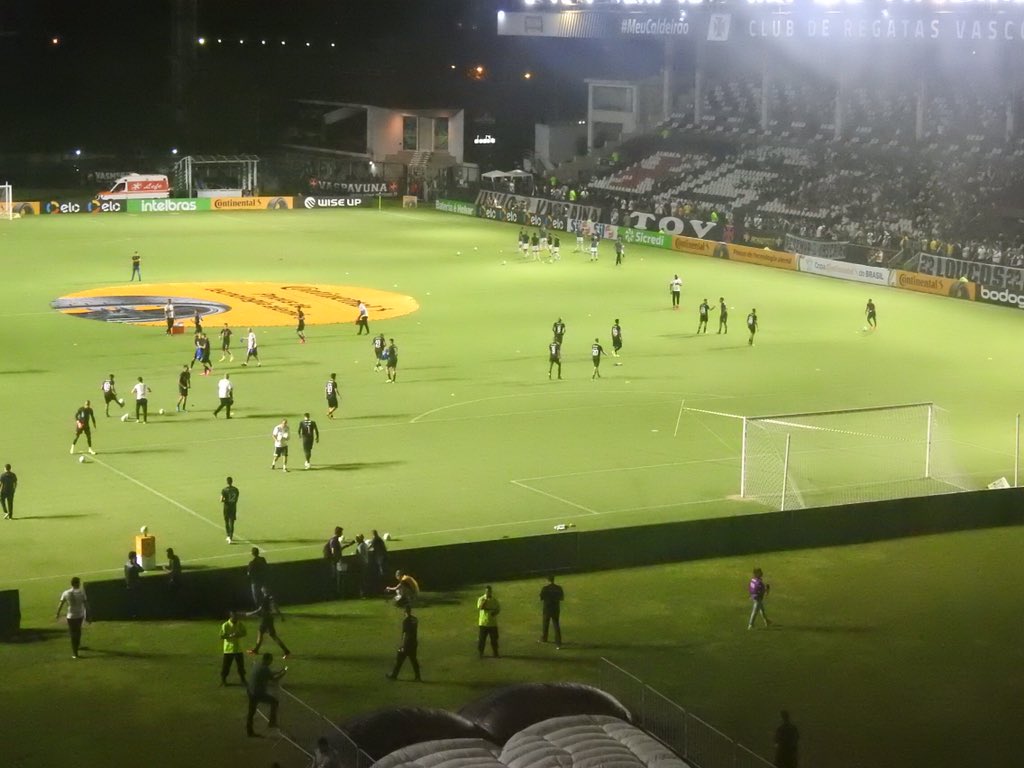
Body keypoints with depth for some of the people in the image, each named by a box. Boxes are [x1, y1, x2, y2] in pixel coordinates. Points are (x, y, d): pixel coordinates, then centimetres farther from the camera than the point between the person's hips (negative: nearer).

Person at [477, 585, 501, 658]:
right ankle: (480, 653, 13)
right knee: (481, 639, 1)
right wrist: (486, 599, -25)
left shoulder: (495, 600, 4)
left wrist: (495, 612, -14)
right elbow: (480, 607, -23)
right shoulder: (481, 599, -6)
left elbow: (499, 608, 8)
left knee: (494, 639, 8)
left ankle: (496, 653, 19)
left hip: (493, 623, 3)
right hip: (483, 623, -3)